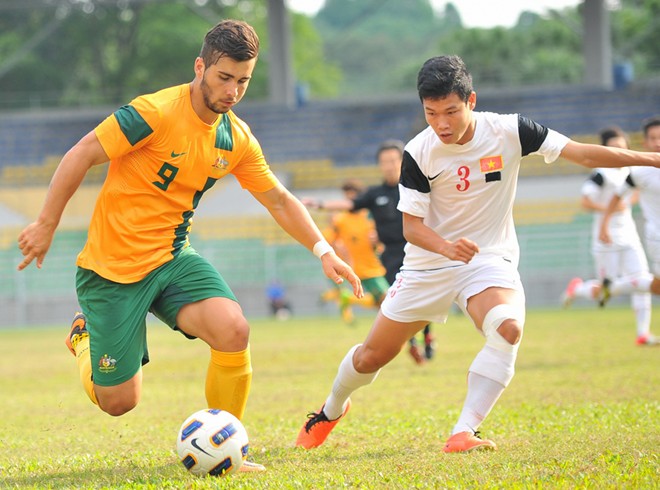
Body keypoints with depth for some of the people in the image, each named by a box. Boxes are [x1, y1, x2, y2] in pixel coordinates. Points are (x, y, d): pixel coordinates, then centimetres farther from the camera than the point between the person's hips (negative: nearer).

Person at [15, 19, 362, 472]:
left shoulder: (238, 139, 1)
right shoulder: (157, 113, -20)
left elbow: (279, 200, 12)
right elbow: (82, 154, -15)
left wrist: (323, 250, 0)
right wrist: (47, 224, -13)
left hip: (173, 257, 5)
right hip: (114, 266, -5)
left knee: (233, 330, -24)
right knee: (118, 401, -2)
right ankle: (87, 336, 34)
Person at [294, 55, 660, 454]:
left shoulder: (508, 132, -15)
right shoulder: (419, 153, -16)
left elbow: (583, 154, -13)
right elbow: (412, 225, -14)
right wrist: (446, 246, -36)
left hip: (489, 258, -1)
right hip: (429, 265, 1)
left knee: (508, 329, -33)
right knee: (371, 357, 8)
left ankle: (464, 434, -30)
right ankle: (332, 410, 41)